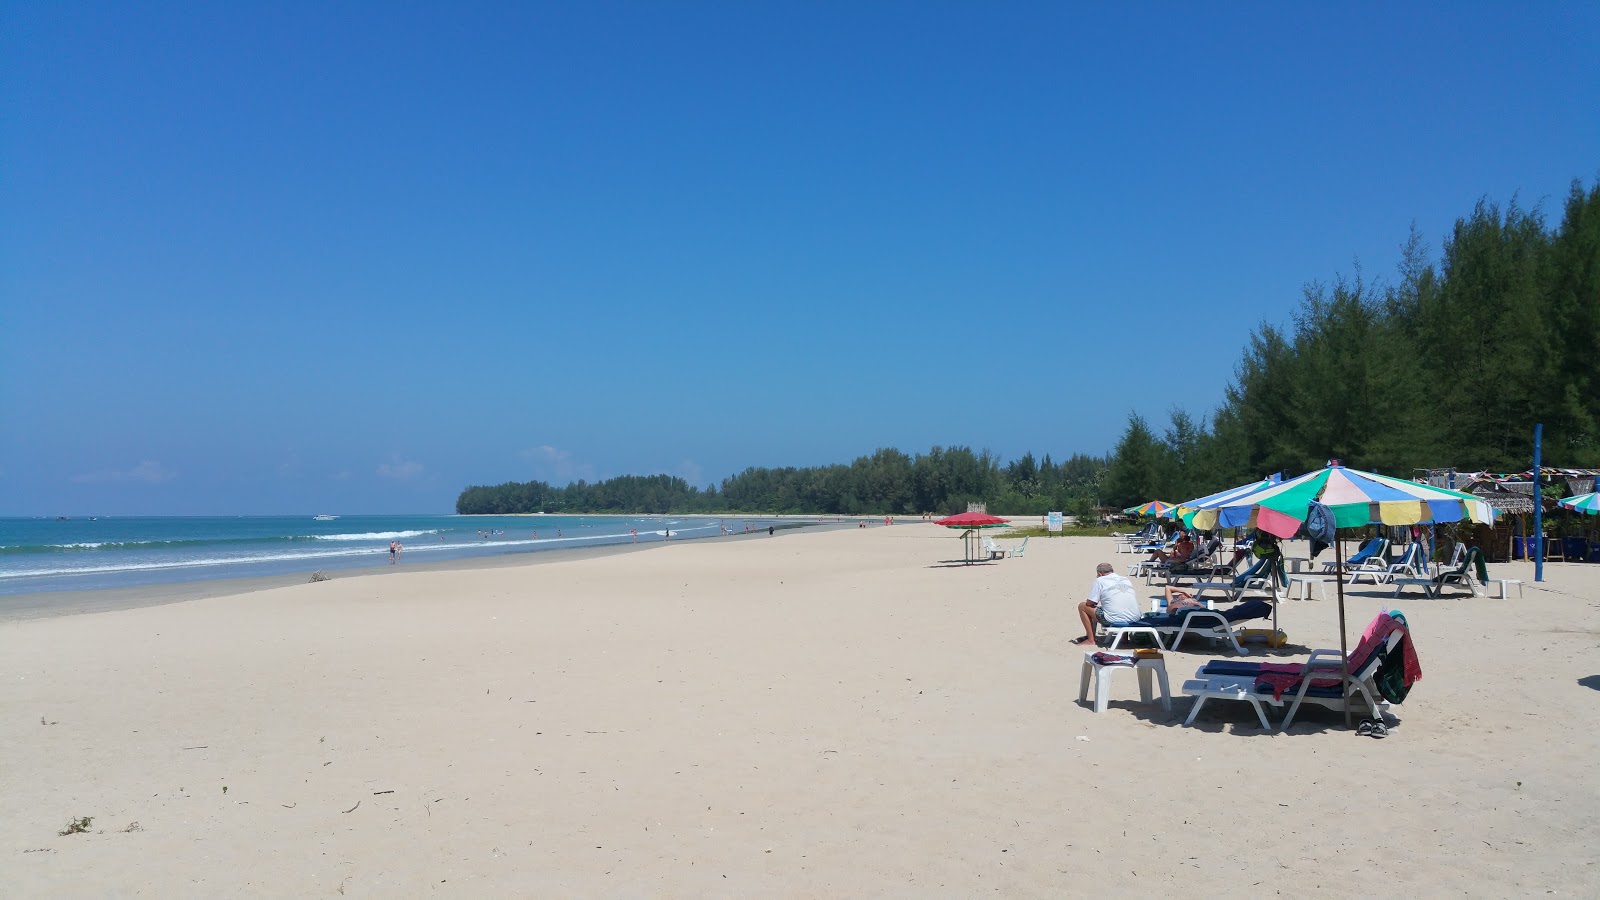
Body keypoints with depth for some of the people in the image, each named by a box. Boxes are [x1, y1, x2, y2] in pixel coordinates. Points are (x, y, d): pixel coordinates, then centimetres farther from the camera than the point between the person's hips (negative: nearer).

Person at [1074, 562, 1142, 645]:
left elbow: (1090, 603, 1)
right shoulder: (1126, 580, 17)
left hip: (1114, 620, -6)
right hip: (1135, 619, 7)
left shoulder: (1100, 580, 2)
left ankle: (1090, 639, 12)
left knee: (1082, 606, 13)